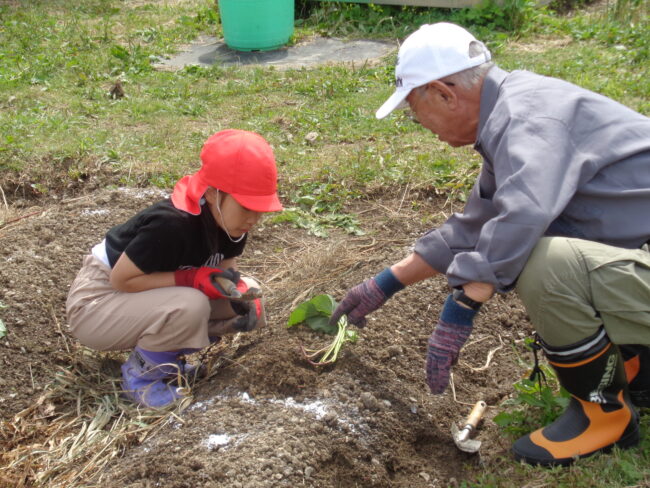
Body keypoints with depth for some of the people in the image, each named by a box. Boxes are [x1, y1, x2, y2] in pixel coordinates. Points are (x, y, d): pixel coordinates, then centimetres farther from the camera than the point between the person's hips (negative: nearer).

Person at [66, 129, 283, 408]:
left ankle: (165, 354, 5)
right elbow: (121, 279, -27)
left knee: (249, 293, -5)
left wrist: (241, 295, -23)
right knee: (189, 305, -35)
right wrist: (195, 279, -32)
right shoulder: (172, 224, -34)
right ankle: (142, 371, -8)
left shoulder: (230, 221, -10)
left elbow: (225, 272, -1)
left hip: (149, 301, 8)